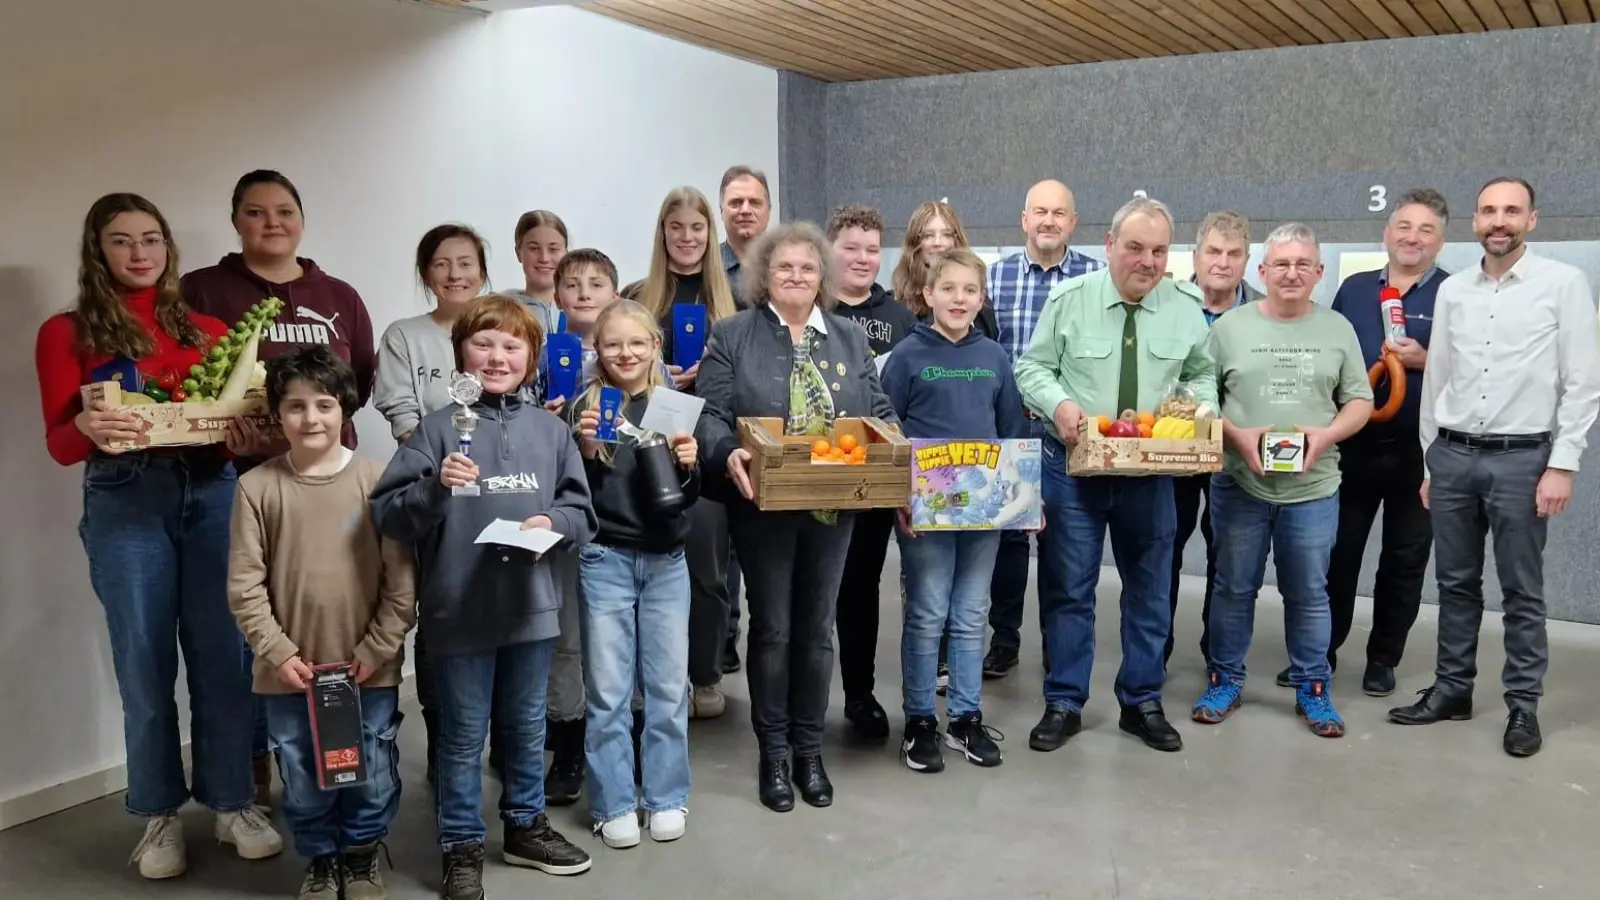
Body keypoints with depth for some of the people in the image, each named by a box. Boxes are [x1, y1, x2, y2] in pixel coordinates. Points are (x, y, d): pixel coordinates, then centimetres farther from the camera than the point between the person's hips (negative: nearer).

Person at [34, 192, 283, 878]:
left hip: (212, 493, 2)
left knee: (222, 655, 4)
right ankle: (160, 815, 20)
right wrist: (87, 427, -23)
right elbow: (60, 445, -1)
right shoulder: (67, 333, 4)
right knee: (144, 664, 5)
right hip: (124, 502, -2)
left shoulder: (206, 329, 12)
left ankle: (233, 803, 19)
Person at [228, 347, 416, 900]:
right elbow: (244, 585, -3)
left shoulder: (376, 479, -5)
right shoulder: (257, 487, -4)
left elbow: (402, 578, -5)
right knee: (303, 780, 14)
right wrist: (278, 651, -9)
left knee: (373, 775, 12)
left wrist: (378, 649, -8)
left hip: (370, 669, 0)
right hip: (289, 671, 1)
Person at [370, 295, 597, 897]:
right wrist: (435, 488, -28)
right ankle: (462, 846, 26)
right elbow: (387, 514, -12)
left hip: (532, 603, 3)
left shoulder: (551, 430, 2)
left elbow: (582, 512, 6)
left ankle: (526, 825, 38)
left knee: (527, 726, 20)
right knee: (463, 735, 10)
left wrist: (554, 522, -14)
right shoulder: (437, 428, -7)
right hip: (458, 608, -3)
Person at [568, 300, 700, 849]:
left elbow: (687, 497, 3)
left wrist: (689, 465, -17)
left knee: (668, 686, 8)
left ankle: (666, 798, 22)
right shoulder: (585, 407, -1)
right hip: (605, 560, -1)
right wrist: (586, 450, -18)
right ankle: (614, 805, 18)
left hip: (666, 561, 2)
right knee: (608, 690, 6)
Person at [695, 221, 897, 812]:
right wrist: (729, 455, -26)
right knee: (772, 629, 5)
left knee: (816, 627, 11)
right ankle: (772, 754, 19)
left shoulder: (849, 338, 11)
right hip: (764, 505, -3)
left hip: (834, 504, 3)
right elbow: (709, 414, -7)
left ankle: (809, 750, 24)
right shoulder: (732, 336, 0)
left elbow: (879, 412, 10)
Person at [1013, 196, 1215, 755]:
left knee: (1149, 590, 11)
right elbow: (1032, 367, 0)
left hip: (1152, 470, 2)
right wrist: (1057, 403, -18)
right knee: (1068, 588, 5)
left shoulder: (1187, 306, 2)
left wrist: (1198, 408, -9)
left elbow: (1202, 376, 12)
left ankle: (1141, 703, 26)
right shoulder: (1068, 300, -4)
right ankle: (1064, 704, 18)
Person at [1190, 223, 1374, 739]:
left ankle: (1312, 689, 23)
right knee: (1234, 589, 9)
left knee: (1309, 594, 9)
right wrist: (1238, 436, -15)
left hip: (1313, 489, 1)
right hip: (1239, 484, -1)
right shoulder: (1230, 327, 0)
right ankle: (1225, 680, 23)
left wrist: (1325, 435, -12)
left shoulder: (1338, 329, 5)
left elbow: (1360, 401, 6)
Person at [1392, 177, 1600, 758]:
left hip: (1522, 457, -4)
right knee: (1455, 583, 12)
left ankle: (1523, 705, 17)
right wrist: (1429, 462, 12)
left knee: (1521, 591, 5)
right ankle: (1452, 689, 24)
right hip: (1452, 454, 4)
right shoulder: (1452, 290, 8)